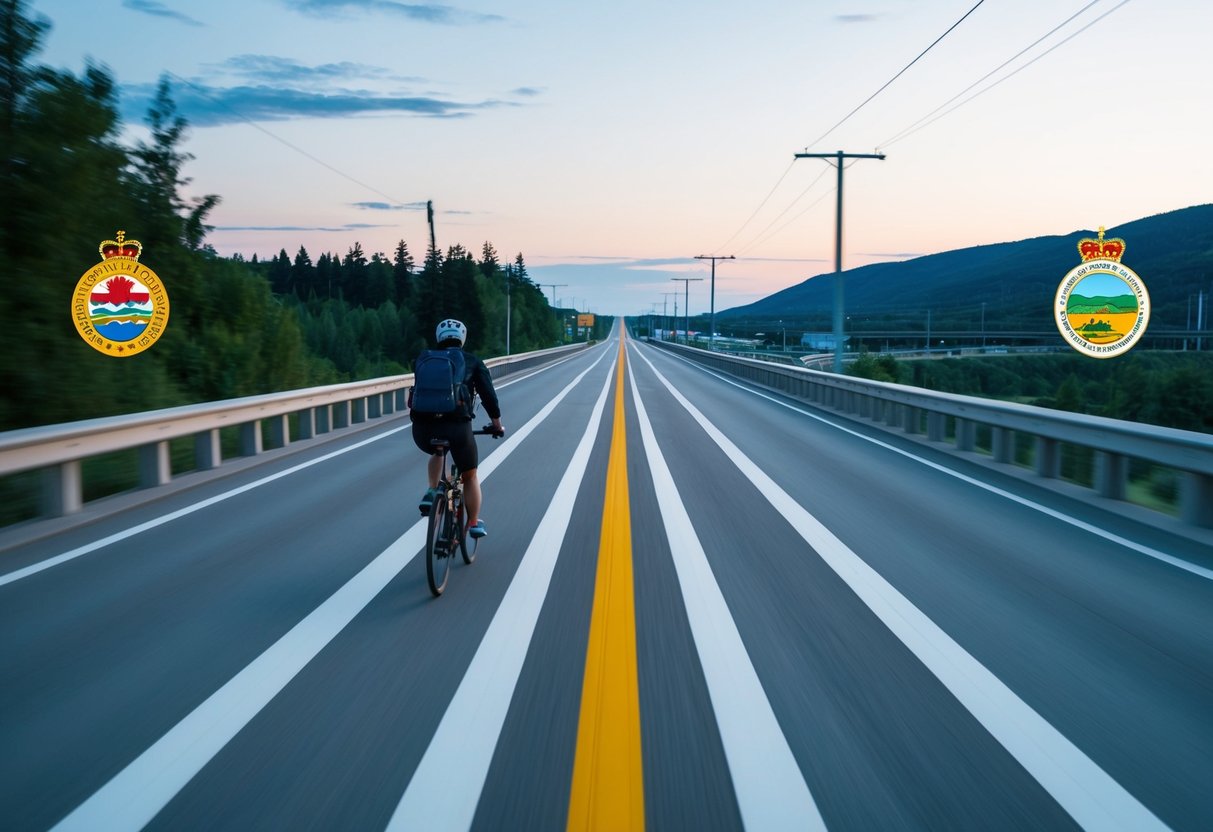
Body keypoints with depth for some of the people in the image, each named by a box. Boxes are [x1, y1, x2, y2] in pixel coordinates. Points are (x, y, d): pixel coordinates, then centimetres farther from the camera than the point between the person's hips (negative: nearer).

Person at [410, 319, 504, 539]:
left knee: (437, 453, 37)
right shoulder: (472, 362, 13)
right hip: (457, 427, -2)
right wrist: (497, 425, 23)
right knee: (470, 476, 20)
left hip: (422, 429, 2)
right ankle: (474, 523, 23)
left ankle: (431, 492, 20)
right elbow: (488, 395, 10)